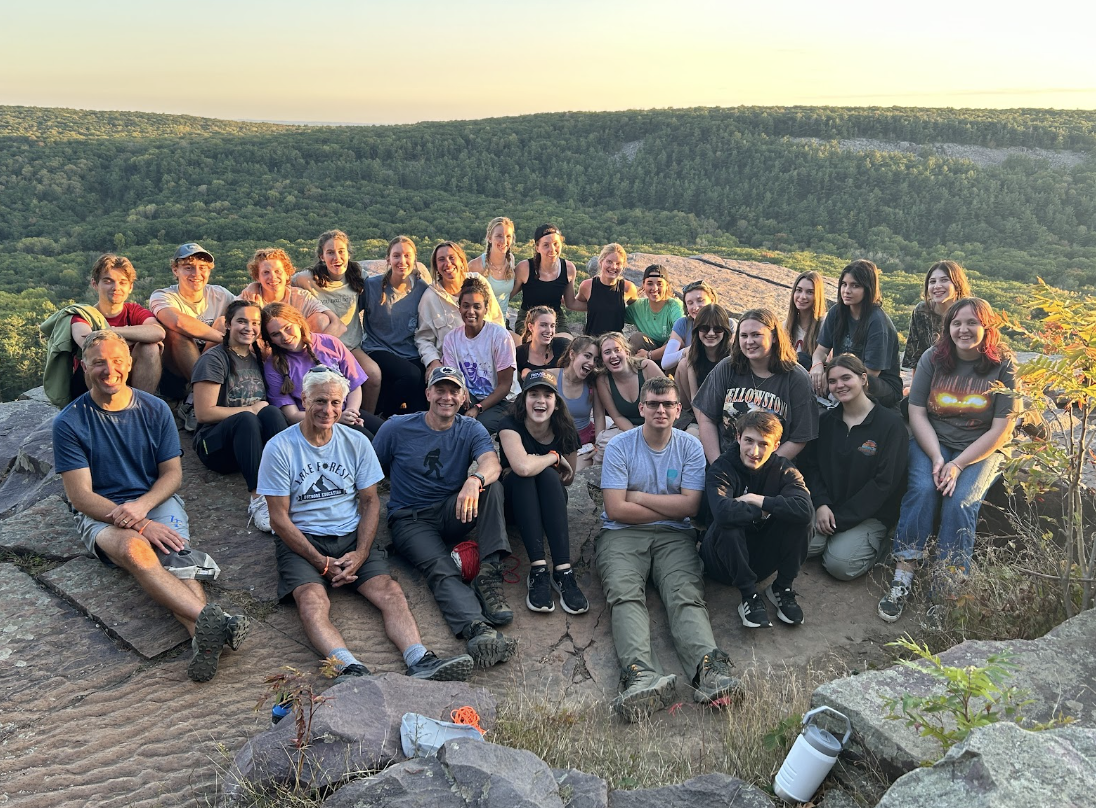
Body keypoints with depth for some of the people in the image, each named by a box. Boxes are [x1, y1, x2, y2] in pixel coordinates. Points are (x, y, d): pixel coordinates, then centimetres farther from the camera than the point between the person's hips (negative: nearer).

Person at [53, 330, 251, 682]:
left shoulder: (155, 409, 5)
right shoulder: (69, 423, -3)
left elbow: (172, 472, 5)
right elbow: (81, 496, -8)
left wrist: (141, 506, -17)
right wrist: (141, 526, -21)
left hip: (156, 501, 3)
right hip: (101, 514, -2)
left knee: (175, 557, -30)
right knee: (134, 548, -36)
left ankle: (202, 636, -53)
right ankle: (211, 618, -54)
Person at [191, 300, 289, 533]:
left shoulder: (258, 359, 17)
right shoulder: (214, 359, -3)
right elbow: (204, 413, -10)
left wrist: (265, 410, -1)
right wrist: (250, 409, -9)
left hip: (252, 440, 4)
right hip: (215, 443, -4)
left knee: (271, 412, -28)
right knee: (246, 419, -36)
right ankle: (258, 497, -48)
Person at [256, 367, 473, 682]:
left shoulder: (356, 442, 6)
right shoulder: (280, 448, -4)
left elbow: (370, 501, 7)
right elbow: (280, 518, -5)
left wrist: (360, 553, -10)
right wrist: (322, 562, -14)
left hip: (352, 537, 3)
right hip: (302, 541, -2)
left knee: (388, 590, -23)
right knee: (312, 600, -31)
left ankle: (420, 661, -39)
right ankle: (350, 669, -51)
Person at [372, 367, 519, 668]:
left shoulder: (471, 429, 2)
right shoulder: (398, 428, 0)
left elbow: (492, 463, -18)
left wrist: (474, 481, -42)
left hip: (451, 514, 3)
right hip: (410, 520, -2)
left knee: (491, 486, -25)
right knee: (441, 569, -31)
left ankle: (490, 572, -31)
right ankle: (478, 630, -56)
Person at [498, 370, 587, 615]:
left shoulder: (566, 433, -10)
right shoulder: (511, 426, -20)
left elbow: (568, 479, 3)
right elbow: (523, 467, -39)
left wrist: (535, 467, -12)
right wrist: (555, 456, -21)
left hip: (551, 500, 2)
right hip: (516, 497, -2)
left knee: (548, 475, -31)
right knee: (522, 477, -34)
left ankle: (563, 570, -40)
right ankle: (538, 569, -42)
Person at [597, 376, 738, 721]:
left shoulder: (691, 447, 8)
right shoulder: (619, 446, 3)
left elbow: (690, 506, -2)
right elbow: (616, 509, -6)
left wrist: (638, 497, -2)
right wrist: (669, 508, -2)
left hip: (673, 536, 1)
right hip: (623, 534, -1)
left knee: (686, 594, -26)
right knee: (624, 595, -29)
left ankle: (709, 667, -48)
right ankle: (642, 675, -49)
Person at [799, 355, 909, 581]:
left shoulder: (891, 424, -9)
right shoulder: (826, 420, 8)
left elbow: (884, 482, -13)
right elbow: (811, 465, 5)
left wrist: (840, 520, -15)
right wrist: (821, 504, -15)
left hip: (870, 515, -3)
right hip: (827, 507, 4)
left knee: (841, 564, -25)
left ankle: (872, 543, 6)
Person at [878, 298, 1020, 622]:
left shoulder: (1003, 366, -7)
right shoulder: (933, 359, -2)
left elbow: (1001, 430, -9)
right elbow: (917, 413, -3)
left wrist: (957, 465, -19)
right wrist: (937, 458, -17)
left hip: (981, 450, -1)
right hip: (931, 441, 1)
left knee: (960, 502, -26)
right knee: (922, 488, -27)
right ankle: (903, 578, -24)